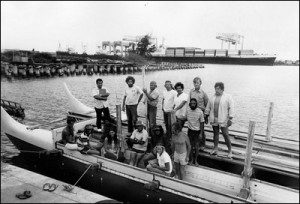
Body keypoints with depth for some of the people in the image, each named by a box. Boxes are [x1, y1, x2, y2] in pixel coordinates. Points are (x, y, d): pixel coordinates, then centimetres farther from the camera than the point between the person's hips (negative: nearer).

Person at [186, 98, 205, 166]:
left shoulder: (200, 112, -19)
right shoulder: (187, 110, -11)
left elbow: (202, 123, -11)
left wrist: (201, 133, -11)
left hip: (197, 131, -2)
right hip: (190, 130, 3)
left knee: (196, 146, 7)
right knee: (190, 145, 12)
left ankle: (195, 160, 25)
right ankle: (191, 159, 29)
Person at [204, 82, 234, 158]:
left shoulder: (228, 97, -4)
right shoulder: (212, 97, 8)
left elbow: (231, 108, -7)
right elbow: (208, 107, 14)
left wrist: (230, 119, -12)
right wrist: (206, 116, 13)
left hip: (223, 120, -4)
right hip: (214, 120, 4)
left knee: (226, 135, -1)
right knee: (215, 133, 13)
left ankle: (230, 151, 12)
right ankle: (215, 149, 25)